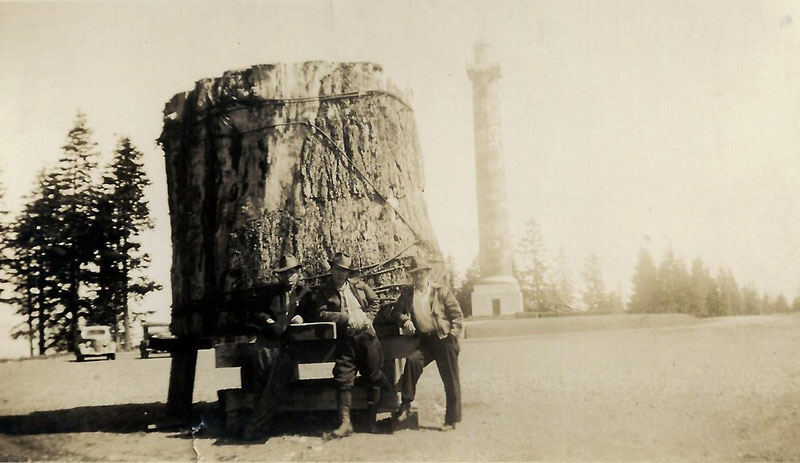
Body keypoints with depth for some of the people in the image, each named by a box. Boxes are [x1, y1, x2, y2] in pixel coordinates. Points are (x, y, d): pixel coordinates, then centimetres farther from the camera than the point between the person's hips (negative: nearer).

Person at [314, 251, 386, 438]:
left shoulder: (359, 286, 15)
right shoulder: (323, 291, 8)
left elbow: (375, 303, 19)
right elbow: (322, 313, -4)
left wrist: (365, 317, 2)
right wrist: (346, 318, -12)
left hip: (366, 334, 2)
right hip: (345, 338, -2)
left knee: (374, 376, 2)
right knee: (343, 378, -9)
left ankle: (373, 419, 13)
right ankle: (345, 423, -6)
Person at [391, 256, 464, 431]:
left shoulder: (442, 291, 1)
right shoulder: (407, 293, 10)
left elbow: (457, 315, 2)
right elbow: (396, 311, 14)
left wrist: (452, 334, -10)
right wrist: (404, 320, -7)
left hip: (444, 339, -2)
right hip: (425, 340, 2)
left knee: (450, 380, -1)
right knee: (412, 360, -26)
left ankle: (452, 420, 10)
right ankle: (406, 404, -16)